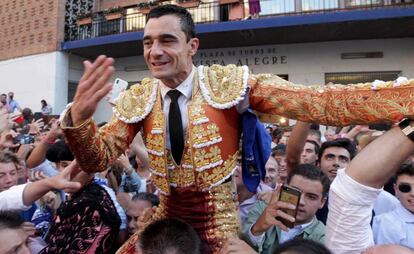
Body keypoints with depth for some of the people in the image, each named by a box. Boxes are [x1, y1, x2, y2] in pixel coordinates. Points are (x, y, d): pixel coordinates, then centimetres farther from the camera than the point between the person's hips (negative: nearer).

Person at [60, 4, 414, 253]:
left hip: (219, 217, -2)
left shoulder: (229, 83, -17)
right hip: (167, 214, 3)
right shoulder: (137, 100, -6)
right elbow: (97, 158, -12)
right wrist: (79, 116, -33)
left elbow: (320, 102, -24)